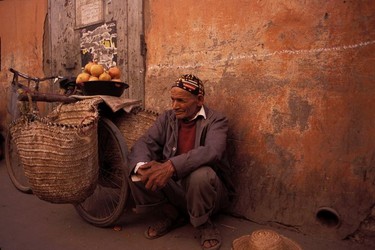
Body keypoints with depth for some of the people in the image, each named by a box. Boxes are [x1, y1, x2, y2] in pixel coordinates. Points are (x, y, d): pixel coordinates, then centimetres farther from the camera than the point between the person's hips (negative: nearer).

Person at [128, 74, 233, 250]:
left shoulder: (216, 121, -11)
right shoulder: (167, 118, 3)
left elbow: (211, 151, -31)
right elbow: (144, 143, -8)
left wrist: (171, 166, -45)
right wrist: (142, 167, -32)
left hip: (203, 186, -4)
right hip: (173, 185, 4)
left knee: (201, 174, -37)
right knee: (138, 173, -17)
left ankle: (204, 224, -6)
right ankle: (172, 215, 7)